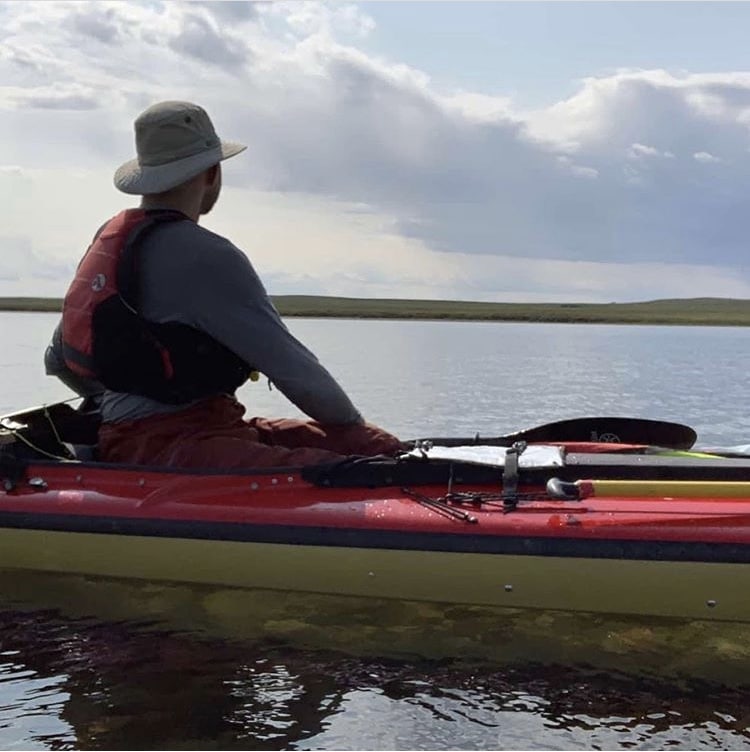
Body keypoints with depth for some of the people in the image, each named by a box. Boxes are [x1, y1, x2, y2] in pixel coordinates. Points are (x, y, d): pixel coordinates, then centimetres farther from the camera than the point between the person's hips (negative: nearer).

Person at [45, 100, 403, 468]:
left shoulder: (109, 237, 16)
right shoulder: (208, 257, -12)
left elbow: (58, 360, 26)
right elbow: (290, 365, -10)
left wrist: (112, 398, 42)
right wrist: (352, 423, 6)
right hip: (162, 445, -9)